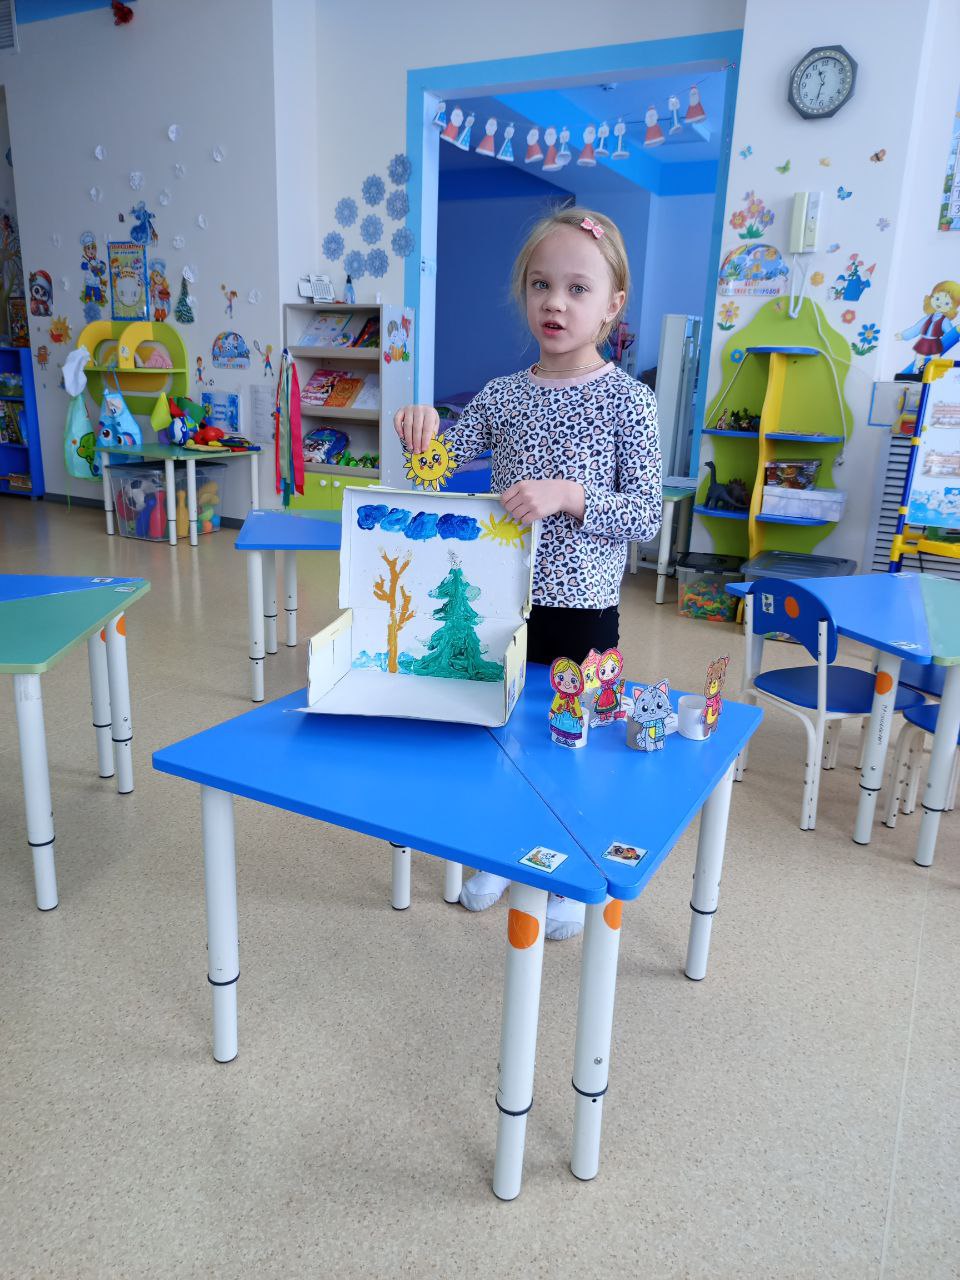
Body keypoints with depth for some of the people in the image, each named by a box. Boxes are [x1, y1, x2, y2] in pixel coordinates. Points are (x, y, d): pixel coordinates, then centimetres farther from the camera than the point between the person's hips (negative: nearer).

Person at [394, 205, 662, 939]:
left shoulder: (627, 401, -9)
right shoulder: (502, 395, 2)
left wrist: (569, 496, -27)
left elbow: (647, 516, -12)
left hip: (582, 610, -3)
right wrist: (423, 430, -17)